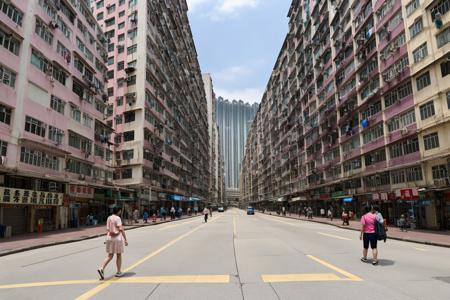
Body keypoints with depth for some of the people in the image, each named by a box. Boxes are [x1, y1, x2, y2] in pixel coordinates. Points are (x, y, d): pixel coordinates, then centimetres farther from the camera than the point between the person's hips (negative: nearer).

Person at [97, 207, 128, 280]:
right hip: (117, 238, -6)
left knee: (110, 256, 11)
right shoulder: (117, 218, -14)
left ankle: (101, 268, -9)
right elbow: (121, 229, -19)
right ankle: (118, 272, 18)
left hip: (109, 238, 6)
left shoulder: (109, 218, 7)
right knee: (119, 256, 9)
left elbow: (107, 229, 11)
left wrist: (107, 239, 18)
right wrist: (125, 239, -16)